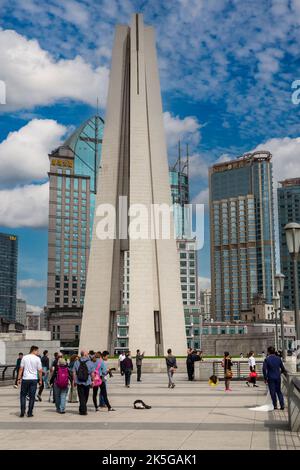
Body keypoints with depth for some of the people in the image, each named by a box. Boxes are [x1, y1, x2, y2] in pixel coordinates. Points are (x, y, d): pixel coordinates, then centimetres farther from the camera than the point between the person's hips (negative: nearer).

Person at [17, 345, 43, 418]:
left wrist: (19, 378, 6)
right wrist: (40, 380, 7)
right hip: (34, 379, -1)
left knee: (23, 395, 11)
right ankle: (30, 413, 8)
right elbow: (40, 370, -2)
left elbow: (21, 369, 1)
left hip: (25, 379, 1)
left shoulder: (24, 357, 2)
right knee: (32, 396, 6)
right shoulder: (37, 359, -3)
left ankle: (22, 412, 3)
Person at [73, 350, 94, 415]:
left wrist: (74, 381, 7)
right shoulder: (90, 363, -5)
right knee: (85, 397, 15)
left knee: (81, 397, 4)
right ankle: (82, 409, 24)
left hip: (79, 382, 1)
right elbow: (92, 373, -5)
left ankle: (83, 410, -1)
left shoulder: (77, 362, -1)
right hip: (87, 382, 0)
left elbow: (74, 373, -1)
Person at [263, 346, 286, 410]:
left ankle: (275, 406, 6)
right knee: (279, 391, 13)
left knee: (273, 392, 5)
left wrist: (265, 378, -8)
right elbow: (283, 368, 7)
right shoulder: (278, 358, 2)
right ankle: (282, 405, 5)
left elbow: (264, 369, -15)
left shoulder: (267, 359, -8)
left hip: (271, 378, -3)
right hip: (278, 377, 3)